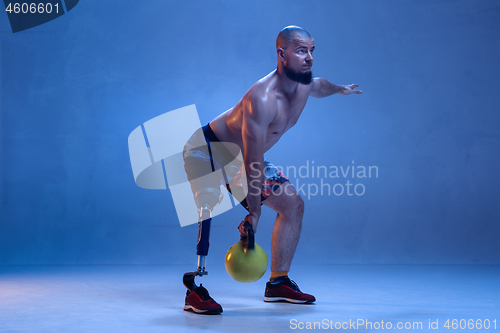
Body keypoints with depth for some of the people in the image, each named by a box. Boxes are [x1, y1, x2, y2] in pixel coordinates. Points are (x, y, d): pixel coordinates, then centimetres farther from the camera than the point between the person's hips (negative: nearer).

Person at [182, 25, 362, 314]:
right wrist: (254, 212, -35)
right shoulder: (262, 98, -36)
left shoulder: (303, 83, -9)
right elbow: (253, 162, -37)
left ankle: (278, 283, 15)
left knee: (293, 204, 7)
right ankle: (195, 291, -23)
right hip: (207, 151, -9)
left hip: (241, 158, 9)